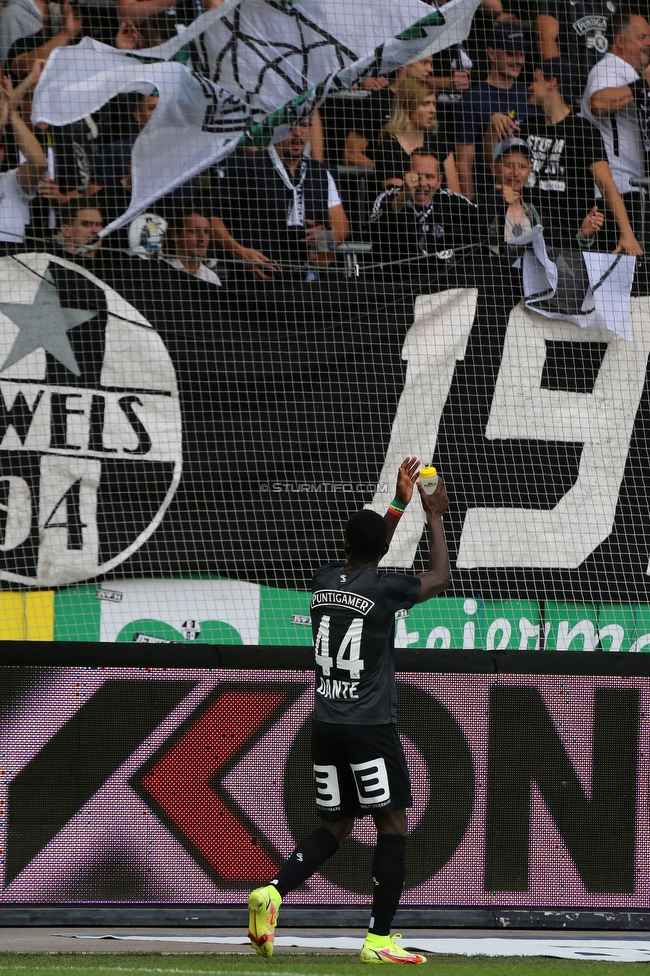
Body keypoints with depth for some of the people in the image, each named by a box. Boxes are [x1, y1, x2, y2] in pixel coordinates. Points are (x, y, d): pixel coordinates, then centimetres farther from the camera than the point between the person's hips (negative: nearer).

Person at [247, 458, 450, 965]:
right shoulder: (383, 588, -10)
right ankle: (379, 938, -1)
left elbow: (363, 570, 30)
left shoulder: (324, 580, 7)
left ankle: (273, 891, -9)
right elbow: (439, 577, 9)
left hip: (326, 726, 6)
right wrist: (434, 517, 21)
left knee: (334, 827, 14)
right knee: (392, 824, 3)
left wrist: (399, 504, 34)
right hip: (370, 727, -6)